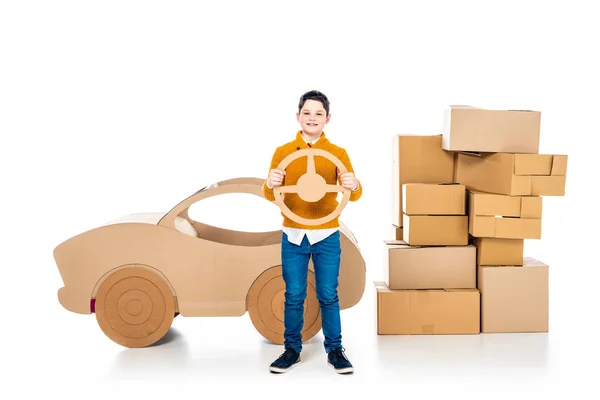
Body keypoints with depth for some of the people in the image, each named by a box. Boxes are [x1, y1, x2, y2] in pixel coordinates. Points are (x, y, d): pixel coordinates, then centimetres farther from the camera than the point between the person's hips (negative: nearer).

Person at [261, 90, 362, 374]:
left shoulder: (338, 153, 0)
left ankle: (335, 350, 19)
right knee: (294, 296, 6)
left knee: (328, 295, 6)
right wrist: (270, 184, -26)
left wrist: (354, 186, -32)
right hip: (292, 235, 1)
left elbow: (354, 195, -7)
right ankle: (292, 349, 20)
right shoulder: (282, 152, 0)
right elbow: (270, 196, -2)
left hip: (327, 235, 0)